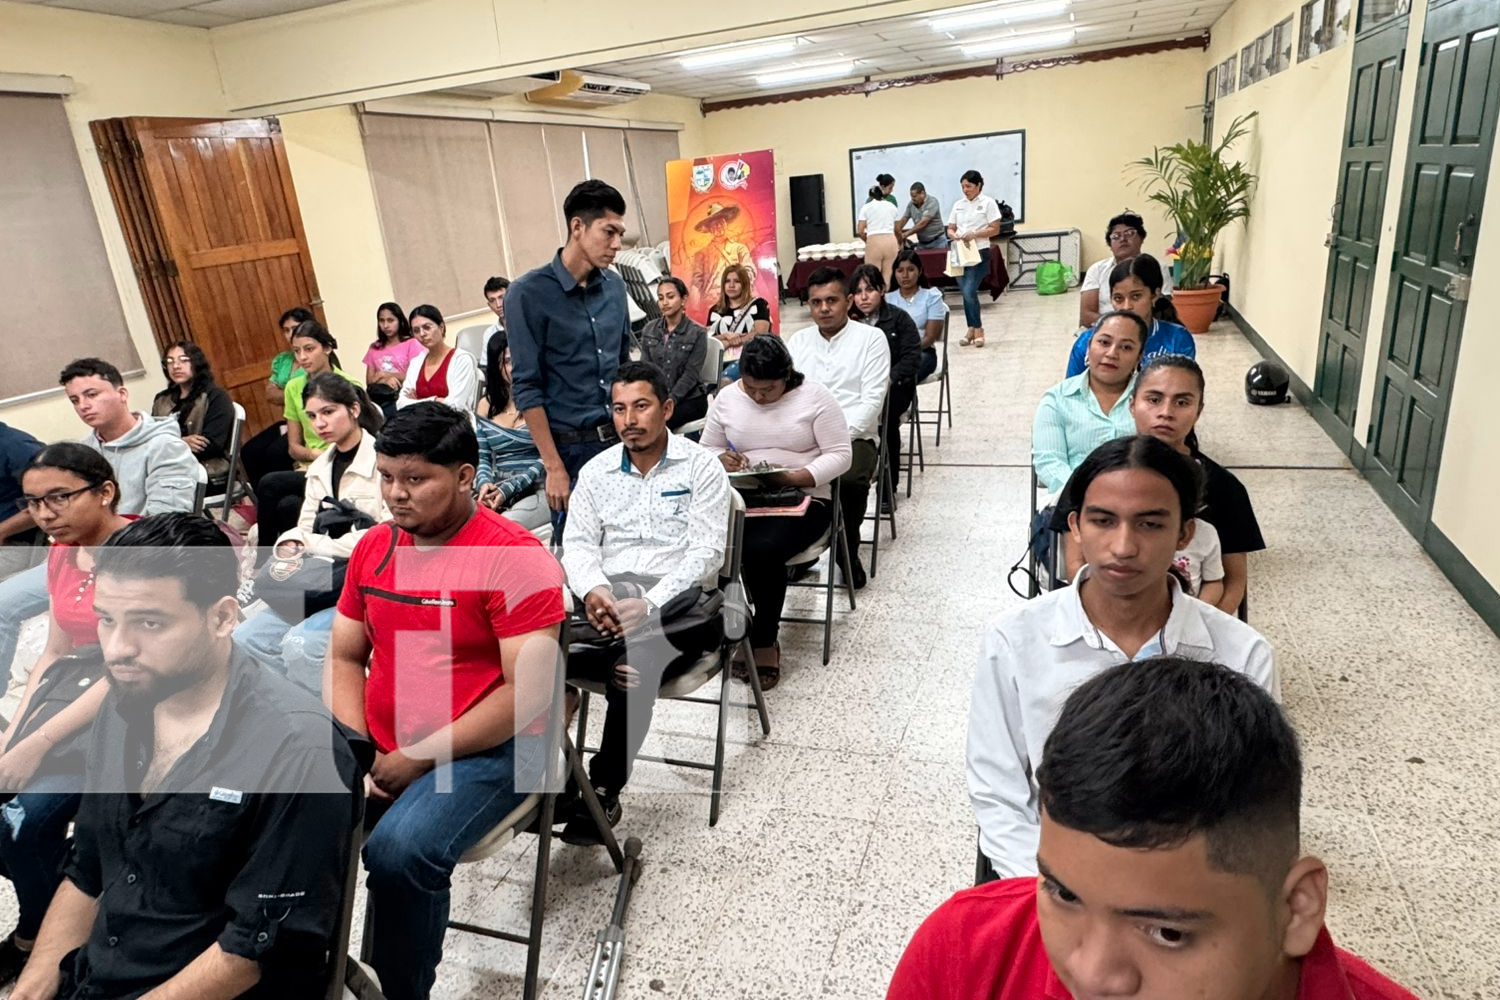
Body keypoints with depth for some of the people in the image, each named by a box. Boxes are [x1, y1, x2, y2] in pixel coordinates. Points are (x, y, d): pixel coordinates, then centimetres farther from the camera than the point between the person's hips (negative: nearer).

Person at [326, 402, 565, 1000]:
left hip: (483, 750, -6)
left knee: (400, 852, -29)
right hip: (380, 751, 6)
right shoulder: (373, 547, 8)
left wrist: (416, 759, -15)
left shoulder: (516, 559, -14)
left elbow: (529, 695, -18)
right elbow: (344, 659, 13)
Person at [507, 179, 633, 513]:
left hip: (621, 438, 5)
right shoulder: (529, 293, -10)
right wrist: (554, 468, -14)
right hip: (573, 447, -5)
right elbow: (528, 388, -11)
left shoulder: (615, 285, 6)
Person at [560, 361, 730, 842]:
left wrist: (648, 604, -20)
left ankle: (603, 790, -14)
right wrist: (592, 590, -14)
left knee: (628, 667, -32)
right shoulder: (596, 470, 16)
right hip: (607, 598, 4)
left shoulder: (701, 467, 2)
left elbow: (706, 553, -6)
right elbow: (578, 544, 10)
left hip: (676, 600, -3)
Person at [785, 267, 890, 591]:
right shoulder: (797, 341, 17)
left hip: (854, 436, -3)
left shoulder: (871, 338, 4)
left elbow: (871, 400, -5)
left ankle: (848, 553, -7)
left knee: (850, 480, -35)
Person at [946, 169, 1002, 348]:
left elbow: (995, 229, -4)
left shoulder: (988, 203, -1)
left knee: (969, 292, -14)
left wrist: (974, 234, -17)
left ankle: (977, 329, 1)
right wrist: (953, 235, -10)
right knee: (966, 293, 6)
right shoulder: (958, 204, 13)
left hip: (979, 252, -5)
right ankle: (973, 329, 17)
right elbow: (950, 228, 14)